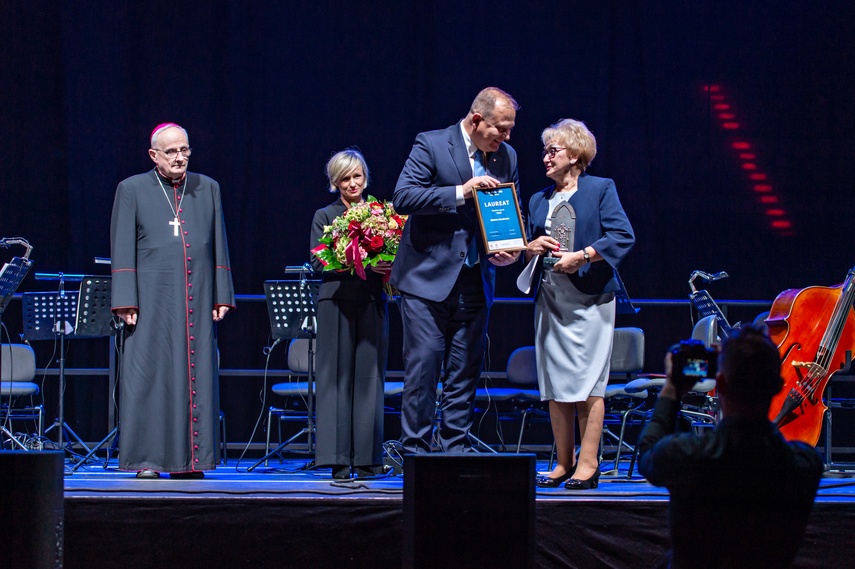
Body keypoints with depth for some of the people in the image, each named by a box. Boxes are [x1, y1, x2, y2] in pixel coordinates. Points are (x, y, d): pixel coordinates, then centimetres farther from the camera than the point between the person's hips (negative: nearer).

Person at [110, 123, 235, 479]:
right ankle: (147, 459, 0)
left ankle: (189, 459, 5)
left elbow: (218, 246, 13)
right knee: (149, 374, -4)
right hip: (153, 299, -3)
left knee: (197, 374, 0)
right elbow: (123, 251, 1)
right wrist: (126, 302, -7)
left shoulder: (208, 189, 13)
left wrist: (221, 297, 6)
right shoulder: (132, 190, 5)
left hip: (197, 300, 3)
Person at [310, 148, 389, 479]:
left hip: (372, 303, 2)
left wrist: (388, 269, -8)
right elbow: (318, 263, -3)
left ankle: (368, 458, 3)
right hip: (337, 303, -2)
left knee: (370, 376, 0)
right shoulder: (324, 217, 7)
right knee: (338, 376, -3)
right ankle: (339, 459, -3)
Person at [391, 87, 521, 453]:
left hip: (475, 282, 5)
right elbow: (403, 197, -17)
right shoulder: (431, 145, -7)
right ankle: (415, 453, -1)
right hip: (428, 278, -5)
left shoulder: (506, 156, 9)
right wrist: (461, 192, -24)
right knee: (422, 369, -6)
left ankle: (456, 452, 11)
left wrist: (511, 250, -3)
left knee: (465, 374, 6)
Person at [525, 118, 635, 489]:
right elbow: (523, 252, 21)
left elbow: (623, 236, -9)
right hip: (550, 299, 6)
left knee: (588, 382, -7)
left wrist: (582, 255, -18)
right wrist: (531, 247, -2)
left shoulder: (601, 190, 1)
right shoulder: (538, 201, 18)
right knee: (554, 383, 5)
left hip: (589, 298, -6)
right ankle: (564, 462, 11)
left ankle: (588, 463, -5)